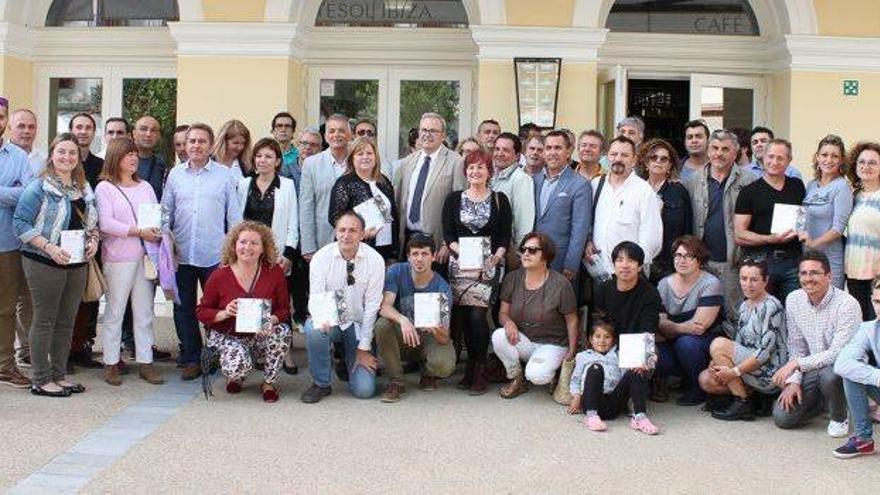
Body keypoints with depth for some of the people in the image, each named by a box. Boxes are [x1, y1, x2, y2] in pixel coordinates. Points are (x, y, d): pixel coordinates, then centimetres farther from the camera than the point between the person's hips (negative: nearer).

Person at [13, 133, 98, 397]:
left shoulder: (84, 188, 12)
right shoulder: (39, 187, -8)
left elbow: (92, 222, 21)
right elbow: (20, 223, -13)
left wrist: (93, 241, 0)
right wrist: (50, 248, -21)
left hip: (77, 264, 6)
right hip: (44, 263, -6)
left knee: (67, 321, 11)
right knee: (45, 321, 0)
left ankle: (60, 375, 22)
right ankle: (40, 380, 8)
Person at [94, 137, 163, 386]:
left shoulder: (145, 187, 15)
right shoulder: (105, 188, -1)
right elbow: (105, 223, -11)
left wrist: (157, 231, -8)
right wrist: (138, 232, -16)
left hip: (146, 256, 5)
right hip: (118, 258, -4)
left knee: (144, 312, 7)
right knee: (115, 311, 1)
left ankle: (145, 362, 12)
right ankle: (111, 363, 10)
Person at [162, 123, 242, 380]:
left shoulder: (224, 175, 1)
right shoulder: (175, 174, 8)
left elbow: (234, 215, 2)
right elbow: (166, 212, 12)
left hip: (215, 255, -3)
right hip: (182, 254, 3)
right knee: (184, 308, 9)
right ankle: (191, 358, 19)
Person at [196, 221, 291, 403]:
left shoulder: (275, 273, -6)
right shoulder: (219, 276, -8)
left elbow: (284, 309, -3)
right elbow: (202, 311, -1)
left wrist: (272, 320, -26)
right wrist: (224, 314, -21)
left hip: (262, 335, 2)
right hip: (227, 336, -2)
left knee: (283, 331, -32)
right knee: (237, 366, -33)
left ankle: (268, 383, -6)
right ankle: (236, 378, 11)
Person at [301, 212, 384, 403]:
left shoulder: (375, 260, -12)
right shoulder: (321, 257, -10)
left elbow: (372, 306, -10)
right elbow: (315, 298, -13)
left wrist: (364, 348, -11)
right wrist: (321, 320, -37)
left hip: (359, 324, 0)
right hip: (330, 321, 1)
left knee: (364, 390, -13)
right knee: (313, 328, -36)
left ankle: (350, 355, 23)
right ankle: (321, 384, -12)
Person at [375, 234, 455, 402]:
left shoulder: (442, 289, -18)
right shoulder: (397, 272, -13)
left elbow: (444, 338, -21)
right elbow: (384, 306, -25)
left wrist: (437, 330, -46)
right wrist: (403, 320, -45)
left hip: (429, 338, -1)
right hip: (402, 337, 2)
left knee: (444, 365, -32)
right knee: (382, 325, -31)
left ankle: (428, 374, 9)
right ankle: (395, 381, -14)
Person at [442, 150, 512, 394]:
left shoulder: (499, 200, 7)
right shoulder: (454, 198, 10)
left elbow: (505, 237, 5)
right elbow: (448, 234, 5)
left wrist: (496, 256, -13)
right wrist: (461, 251, -13)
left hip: (488, 264, -2)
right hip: (460, 263, 2)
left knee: (477, 314, -13)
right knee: (462, 315, -6)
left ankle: (479, 371, -2)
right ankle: (472, 366, 9)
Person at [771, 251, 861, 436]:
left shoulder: (847, 304, -22)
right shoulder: (793, 300, -3)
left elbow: (838, 354, -27)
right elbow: (796, 347, 2)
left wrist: (796, 364, -29)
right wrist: (794, 380, -9)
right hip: (813, 369, 5)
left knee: (829, 374, -40)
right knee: (782, 417, -9)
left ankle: (839, 418, -7)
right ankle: (825, 399, 20)